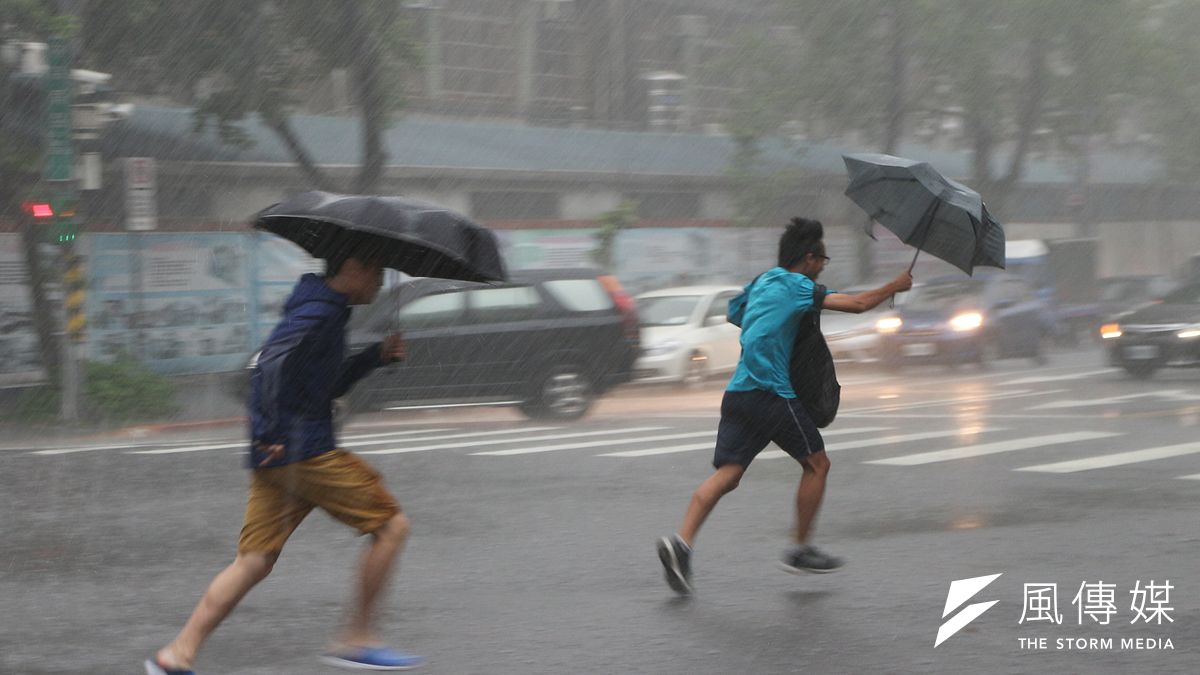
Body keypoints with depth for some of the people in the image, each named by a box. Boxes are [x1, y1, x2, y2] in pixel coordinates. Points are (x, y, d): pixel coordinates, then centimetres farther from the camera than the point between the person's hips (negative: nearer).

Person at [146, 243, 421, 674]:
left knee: (255, 562, 7)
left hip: (279, 453, 10)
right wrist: (278, 434, -27)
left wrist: (377, 356, 19)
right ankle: (357, 640, 5)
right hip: (303, 451, -10)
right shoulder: (318, 310, -10)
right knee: (391, 525, 0)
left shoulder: (325, 310, 22)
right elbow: (274, 364, -25)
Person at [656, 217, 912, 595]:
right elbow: (858, 304, -9)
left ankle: (682, 542, -21)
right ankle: (800, 550, 14)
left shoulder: (761, 282, 19)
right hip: (771, 393, -8)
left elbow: (733, 314, 38)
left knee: (727, 473, -1)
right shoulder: (794, 285, -6)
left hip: (738, 391, 8)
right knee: (816, 463, 10)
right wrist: (896, 286, 7)